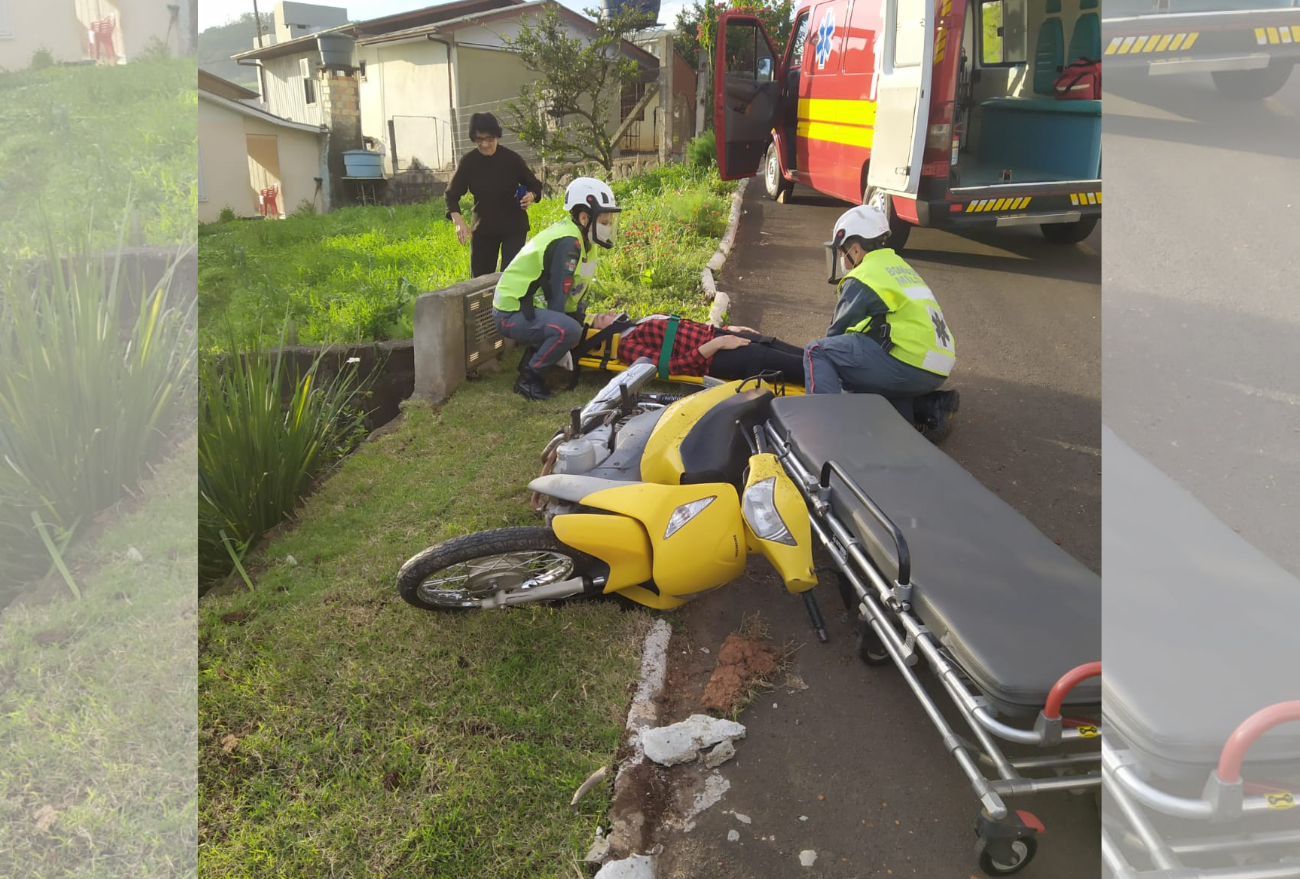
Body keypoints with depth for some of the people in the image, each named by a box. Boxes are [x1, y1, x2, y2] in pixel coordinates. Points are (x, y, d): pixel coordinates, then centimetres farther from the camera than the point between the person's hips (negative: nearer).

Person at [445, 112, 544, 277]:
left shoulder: (512, 159, -11)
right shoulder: (468, 162, -7)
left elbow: (535, 185, 0)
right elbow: (452, 194, -6)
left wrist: (531, 196, -25)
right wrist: (459, 221, -24)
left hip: (513, 226, -2)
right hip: (482, 227, 3)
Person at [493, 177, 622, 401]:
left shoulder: (576, 236, 6)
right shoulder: (567, 243, -23)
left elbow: (569, 295, 11)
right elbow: (557, 297, -23)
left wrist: (581, 315, 4)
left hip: (529, 305, 10)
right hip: (512, 314, -10)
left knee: (578, 318, 25)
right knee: (569, 330, -31)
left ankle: (532, 359, 17)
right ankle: (528, 378, -13)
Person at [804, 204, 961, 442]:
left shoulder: (862, 279, -3)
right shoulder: (899, 266, 22)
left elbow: (837, 332, 3)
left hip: (907, 367, -8)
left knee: (816, 352, -4)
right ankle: (932, 405, 13)